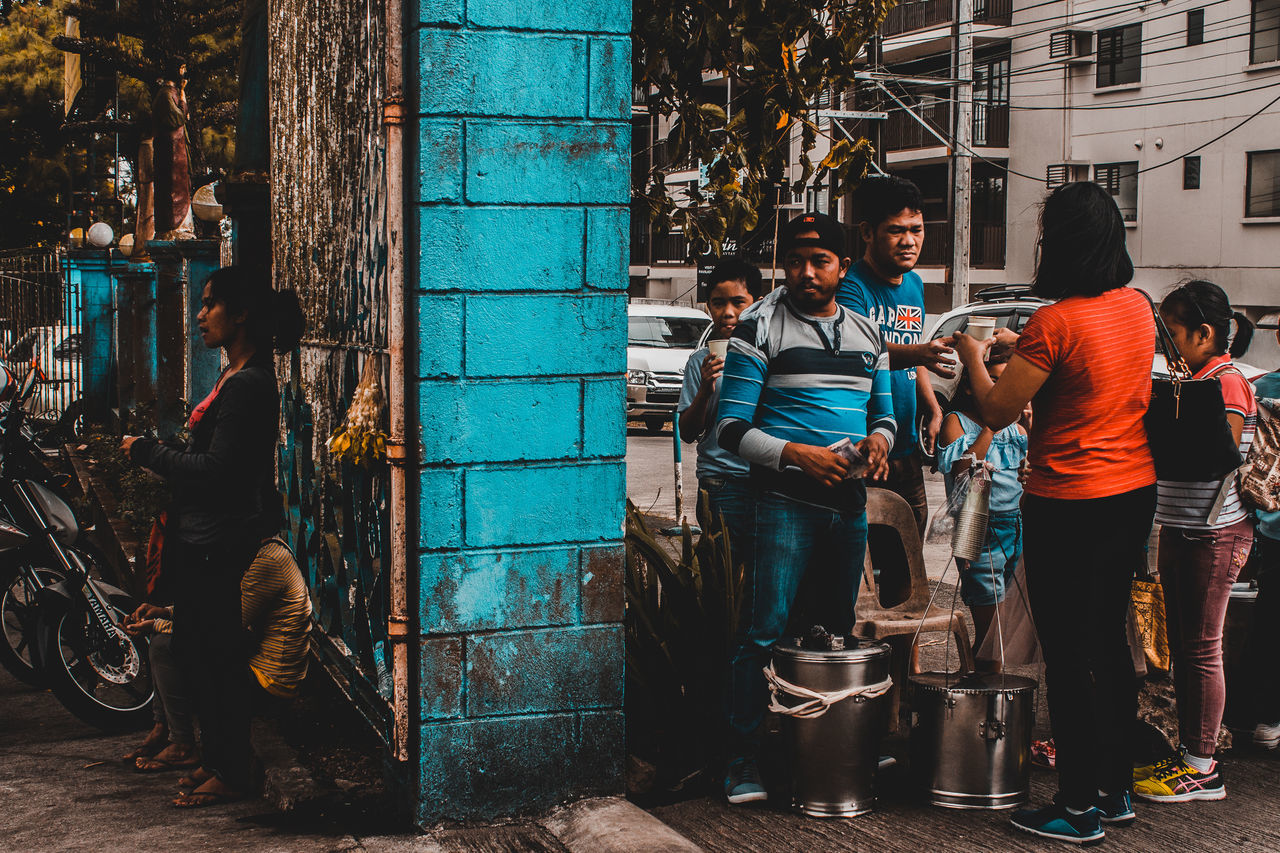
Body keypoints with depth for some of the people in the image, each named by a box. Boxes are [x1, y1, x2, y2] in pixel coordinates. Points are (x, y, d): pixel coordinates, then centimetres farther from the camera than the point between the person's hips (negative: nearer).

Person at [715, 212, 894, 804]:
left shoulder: (866, 334, 14)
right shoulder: (760, 328, -3)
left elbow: (884, 411, 23)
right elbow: (731, 428, -7)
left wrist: (879, 438, -1)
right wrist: (794, 454, -21)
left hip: (850, 499, 6)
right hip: (785, 498, -5)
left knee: (840, 631, 11)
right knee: (764, 629, -9)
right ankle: (742, 758, -2)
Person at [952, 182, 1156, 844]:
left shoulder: (1055, 322, -20)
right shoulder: (1138, 307, 4)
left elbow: (996, 412, -12)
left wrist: (974, 358, 6)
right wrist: (1020, 351, 26)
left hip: (1069, 503, -8)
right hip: (1135, 491, 8)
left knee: (1068, 653, 2)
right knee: (1108, 640, 18)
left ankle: (1081, 807, 10)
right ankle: (1118, 789, 27)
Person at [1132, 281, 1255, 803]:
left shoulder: (1227, 382, -13)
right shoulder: (1196, 379, 14)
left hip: (1215, 534, -9)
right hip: (1180, 529, 9)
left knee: (1201, 648, -3)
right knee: (1182, 646, 13)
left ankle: (1202, 768, 5)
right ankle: (1189, 754, 22)